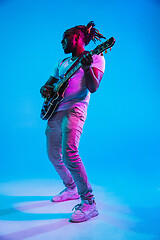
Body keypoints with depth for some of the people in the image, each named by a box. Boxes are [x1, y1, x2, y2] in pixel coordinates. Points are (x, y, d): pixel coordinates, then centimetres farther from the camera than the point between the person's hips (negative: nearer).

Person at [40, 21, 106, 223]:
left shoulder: (95, 57, 3)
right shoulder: (63, 63, 23)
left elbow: (93, 88, -12)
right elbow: (48, 84, 27)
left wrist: (87, 68, -29)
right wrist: (45, 90, 4)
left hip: (74, 109, -8)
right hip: (54, 111, 8)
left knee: (69, 152, -26)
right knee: (54, 156, 11)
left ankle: (89, 203, -15)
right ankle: (71, 189, 31)